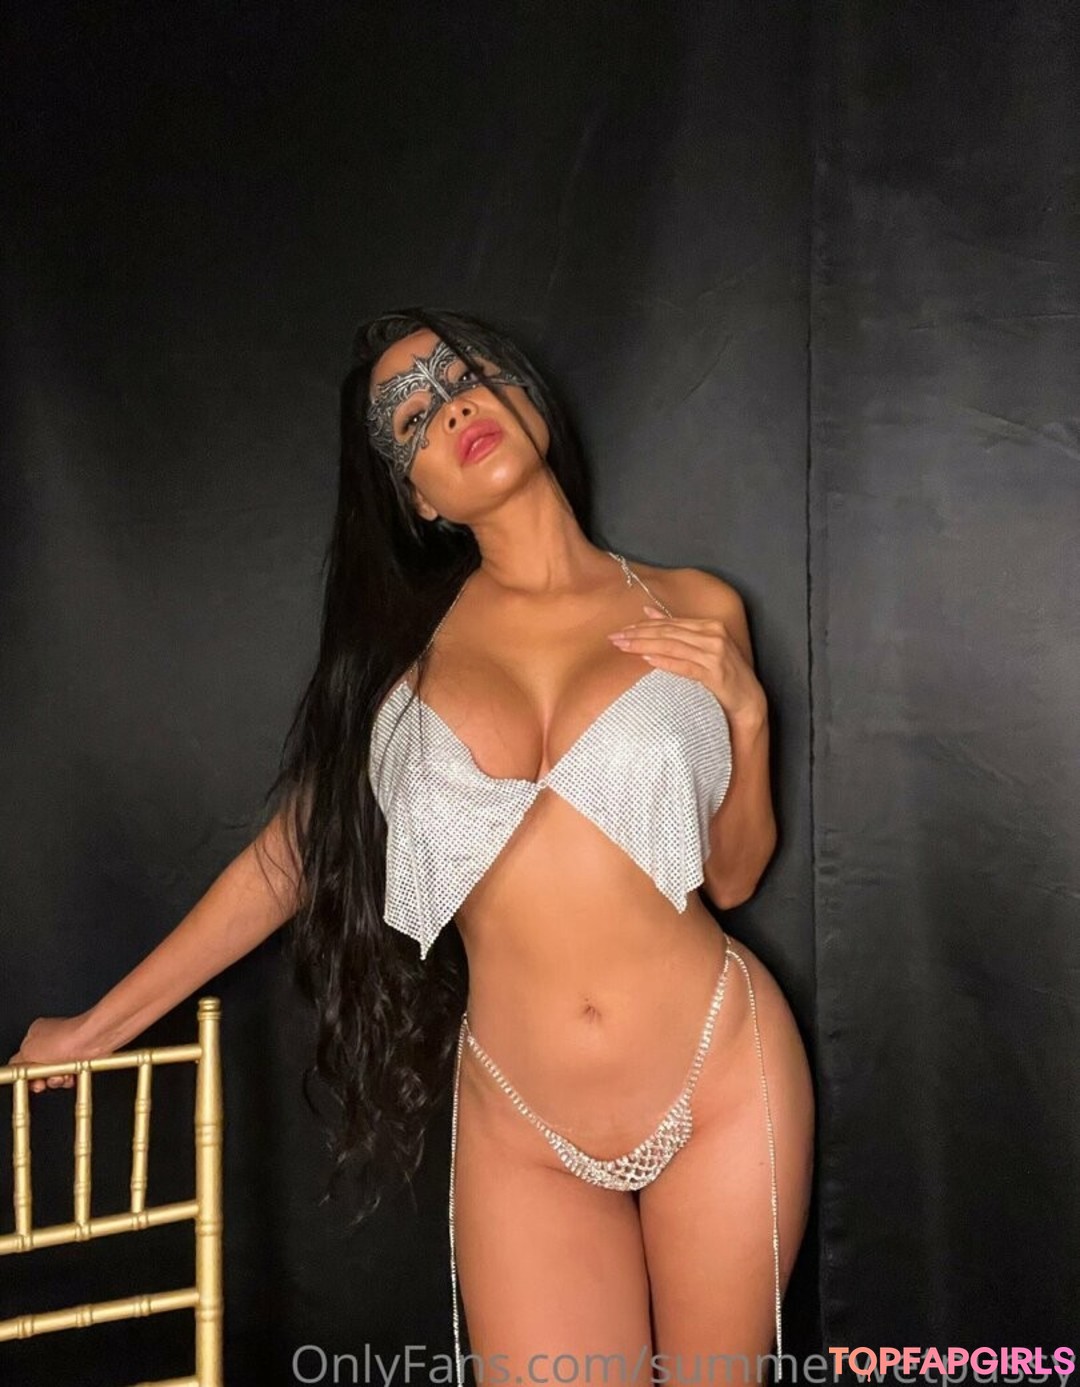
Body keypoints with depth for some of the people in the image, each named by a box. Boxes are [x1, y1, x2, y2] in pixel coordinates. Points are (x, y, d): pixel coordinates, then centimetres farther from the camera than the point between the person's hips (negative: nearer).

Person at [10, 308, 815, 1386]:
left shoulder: (692, 611, 3)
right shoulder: (409, 639, 3)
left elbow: (733, 875, 10)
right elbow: (294, 848, 7)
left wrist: (746, 712, -6)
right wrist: (100, 1025, 11)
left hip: (723, 1089, 0)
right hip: (524, 1131, 0)